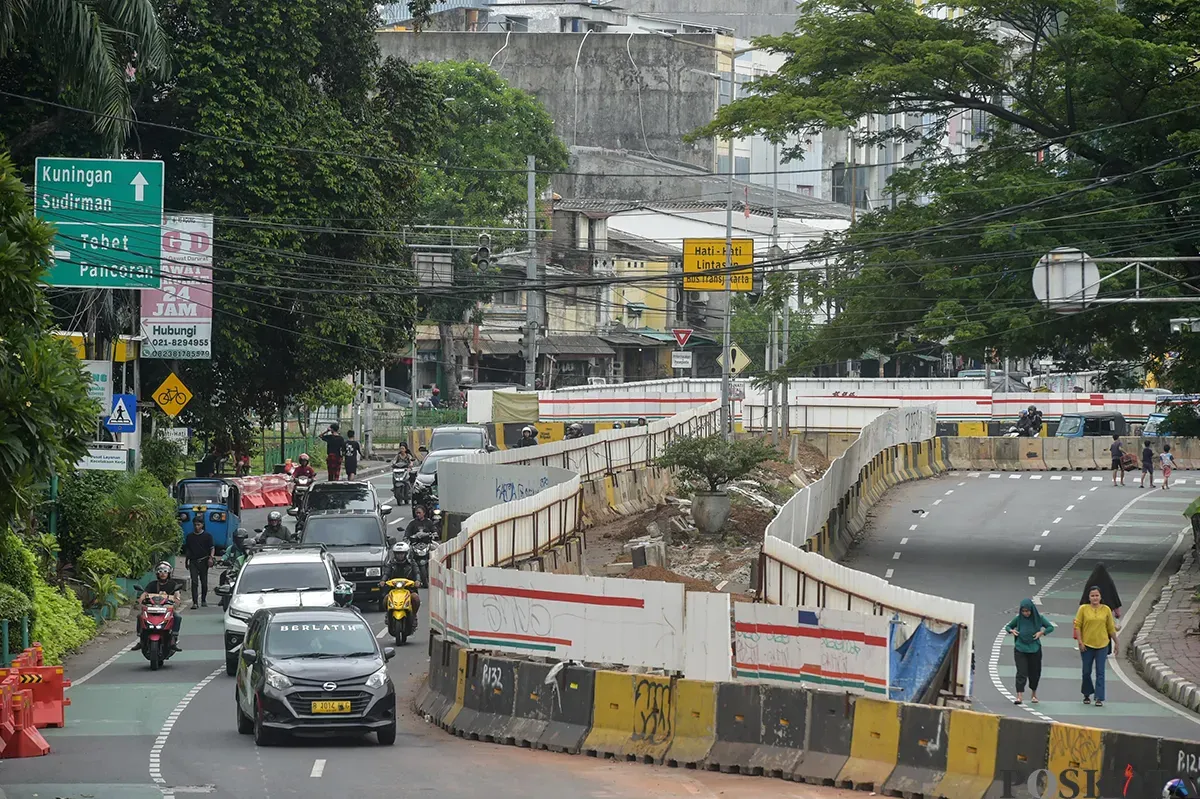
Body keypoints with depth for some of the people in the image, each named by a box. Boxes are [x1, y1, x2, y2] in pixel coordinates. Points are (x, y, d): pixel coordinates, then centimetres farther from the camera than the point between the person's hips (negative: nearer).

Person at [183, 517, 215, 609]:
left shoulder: (207, 536, 2)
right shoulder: (189, 536, 10)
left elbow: (212, 548, 0)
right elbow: (187, 550, 18)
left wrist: (211, 557, -15)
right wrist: (186, 561, 17)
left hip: (203, 562, -1)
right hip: (193, 562, 1)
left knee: (204, 582, 8)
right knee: (194, 582, -11)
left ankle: (203, 600, 25)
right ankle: (195, 602, -15)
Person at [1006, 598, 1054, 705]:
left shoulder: (1038, 618, -4)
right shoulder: (1018, 618, -2)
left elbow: (1051, 627, 5)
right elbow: (1008, 626, 13)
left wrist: (1042, 632, -12)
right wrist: (1012, 631, -9)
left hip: (1034, 649, 1)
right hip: (1020, 649, -1)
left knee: (1034, 672, 11)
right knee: (1021, 672, -11)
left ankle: (1034, 694, 32)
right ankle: (1019, 696, -16)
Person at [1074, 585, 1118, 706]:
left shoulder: (1106, 610, 3)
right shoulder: (1083, 609, -2)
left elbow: (1111, 628, 9)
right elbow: (1077, 625, -2)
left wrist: (1116, 643, 11)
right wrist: (1080, 642, -10)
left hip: (1102, 645, 0)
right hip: (1087, 646, 0)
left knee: (1100, 673, -2)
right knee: (1086, 672, 8)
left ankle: (1099, 698, -1)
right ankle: (1087, 695, 26)